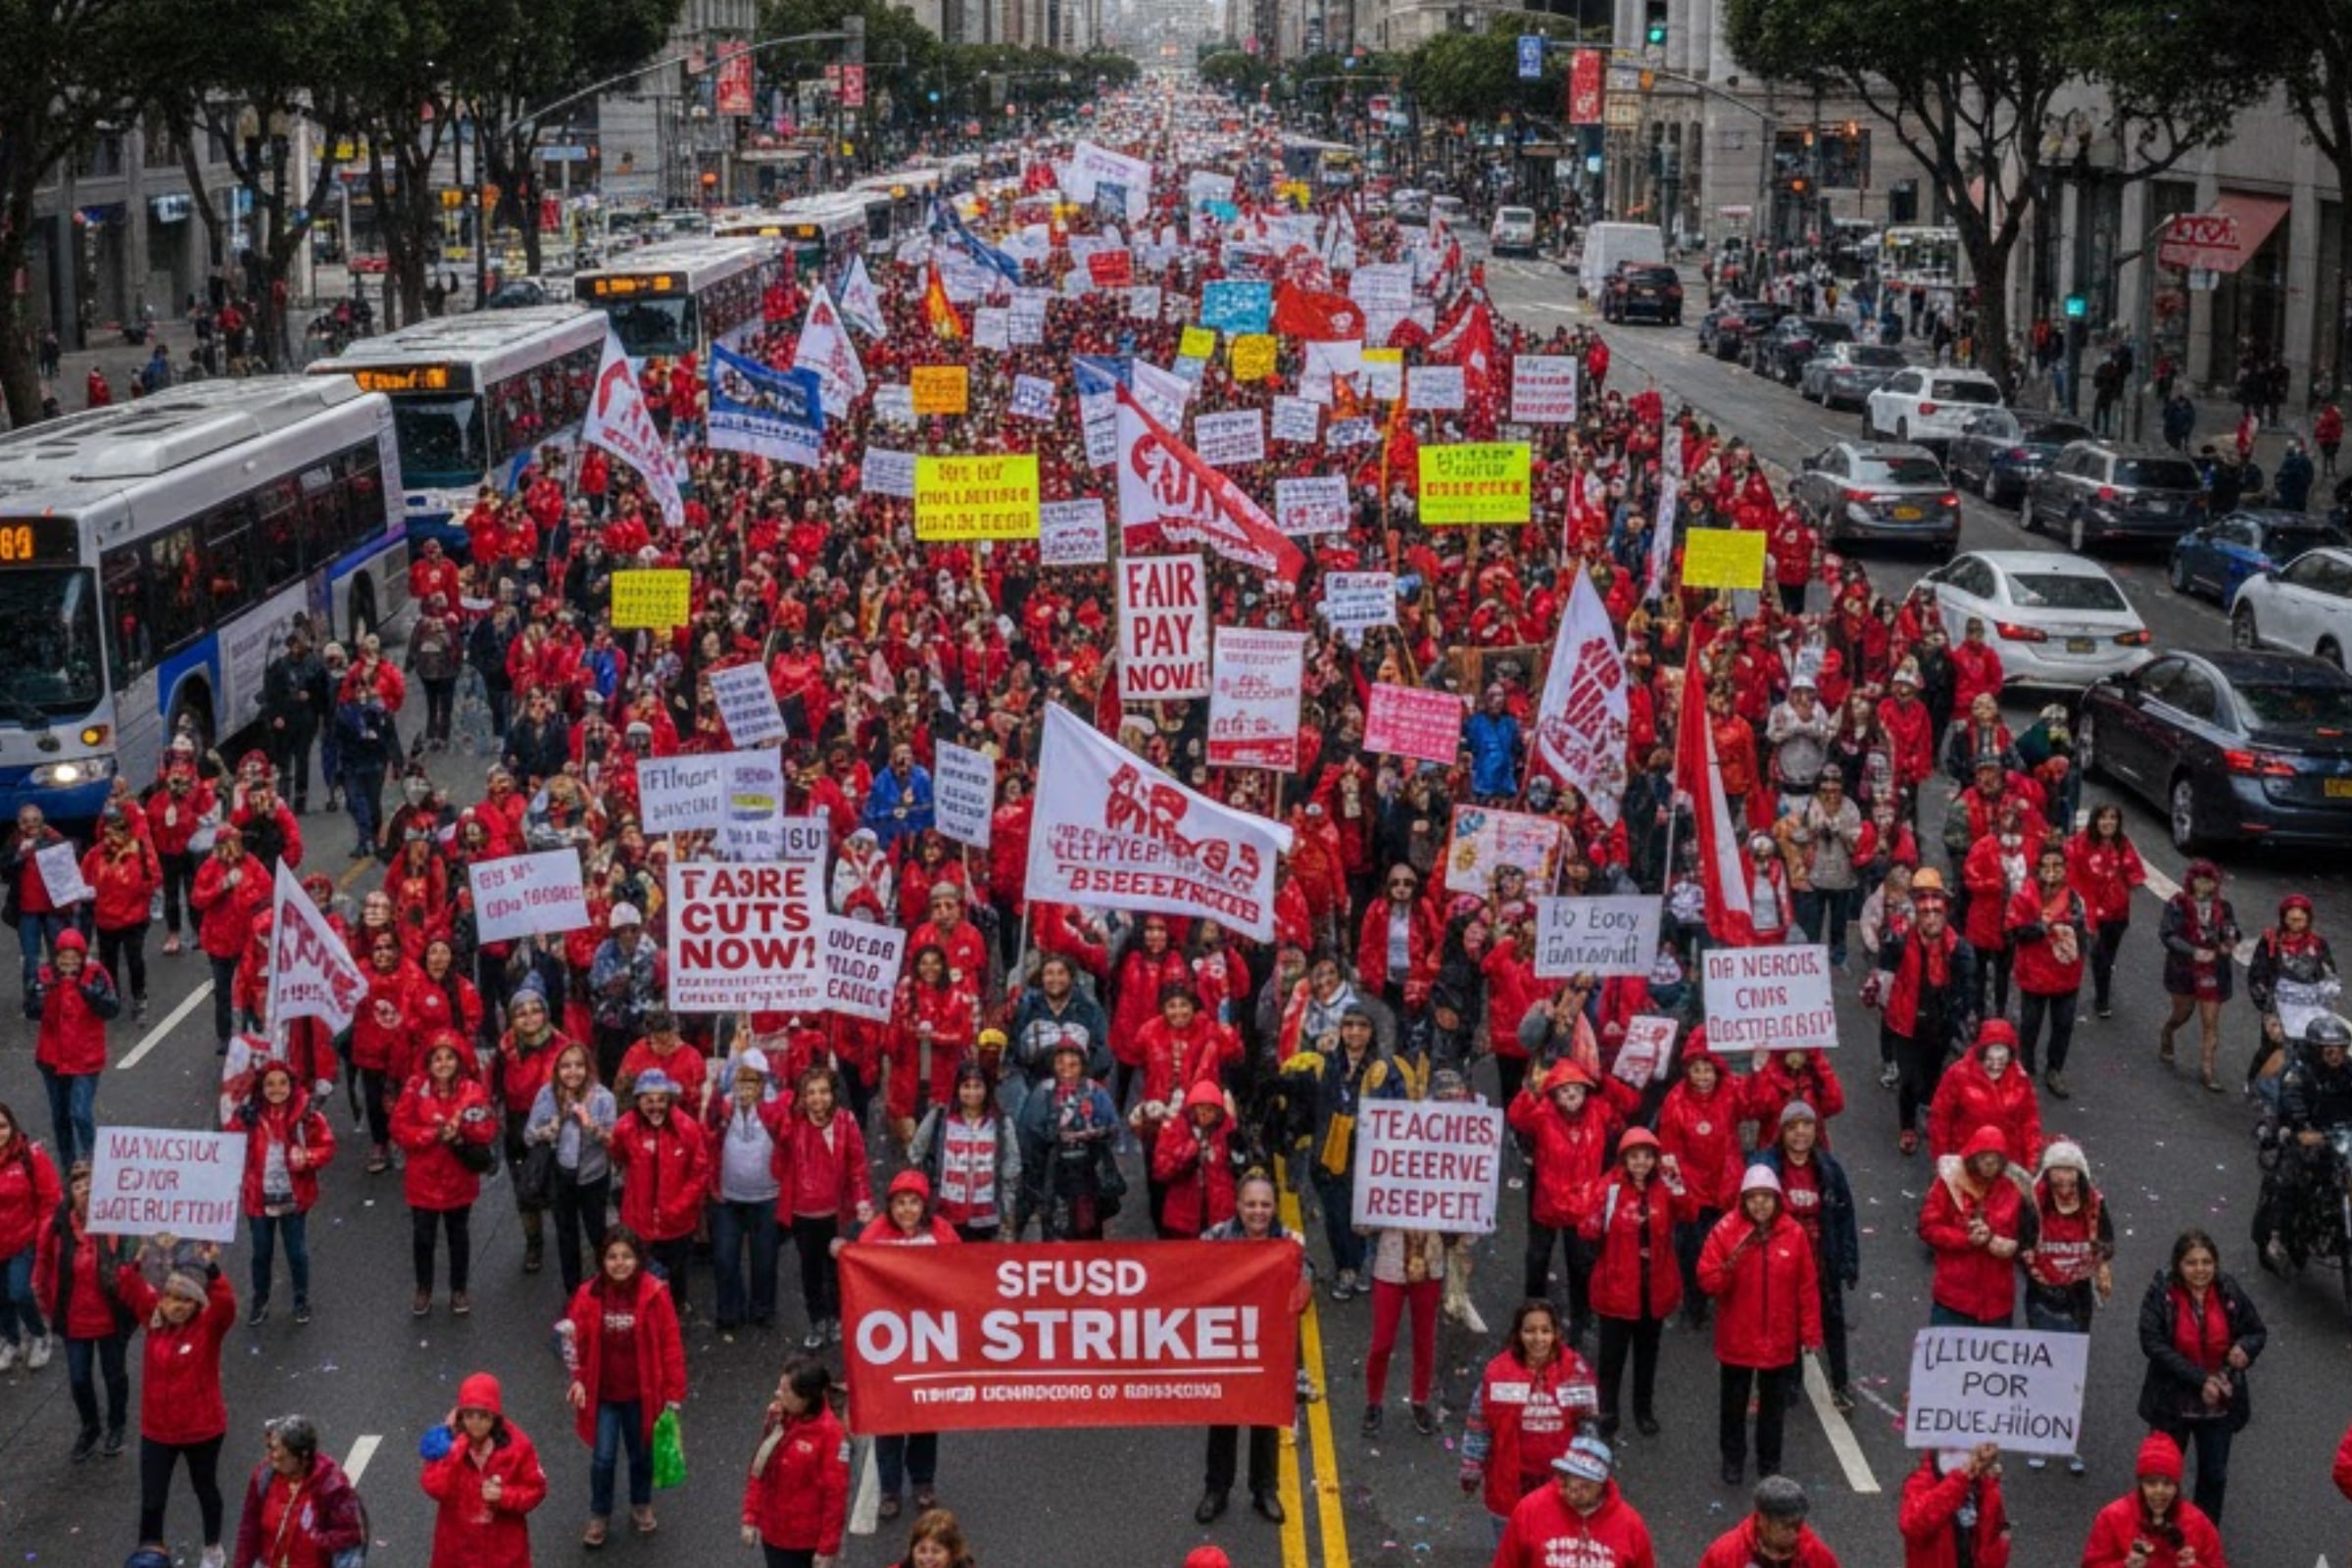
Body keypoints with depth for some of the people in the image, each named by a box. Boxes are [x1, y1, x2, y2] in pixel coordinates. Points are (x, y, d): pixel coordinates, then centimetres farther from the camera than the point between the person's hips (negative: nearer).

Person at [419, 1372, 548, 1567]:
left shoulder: (516, 1444, -13)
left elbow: (536, 1489, -5)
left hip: (503, 1547, 0)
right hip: (459, 1546, 0)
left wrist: (504, 1496, -22)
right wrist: (455, 1446, -27)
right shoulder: (447, 1443, -12)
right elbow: (435, 1488, -25)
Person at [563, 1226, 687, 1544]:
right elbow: (577, 1341, -1)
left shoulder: (654, 1294, -16)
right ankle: (599, 1515, 28)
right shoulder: (589, 1295, -12)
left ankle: (641, 1506, 43)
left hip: (641, 1392, 0)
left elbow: (670, 1344, -11)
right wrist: (578, 1378, -10)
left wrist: (673, 1392, -9)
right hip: (602, 1394, 0)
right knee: (602, 1458, 5)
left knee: (641, 1452, 19)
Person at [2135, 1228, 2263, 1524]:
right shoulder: (2161, 1294, -16)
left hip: (2219, 1405, 2)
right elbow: (2152, 1344, -21)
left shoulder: (2229, 1292, -8)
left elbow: (2258, 1332, 5)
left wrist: (2244, 1347, -21)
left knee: (2214, 1476, 16)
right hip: (2172, 1404, -2)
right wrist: (2199, 1379, -26)